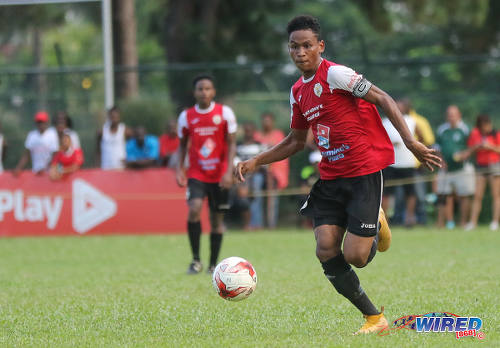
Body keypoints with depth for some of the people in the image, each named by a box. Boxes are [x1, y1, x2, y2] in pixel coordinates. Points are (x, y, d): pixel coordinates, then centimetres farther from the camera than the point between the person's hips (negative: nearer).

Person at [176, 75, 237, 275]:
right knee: (194, 209, -22)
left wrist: (229, 171, -12)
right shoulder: (186, 116, 2)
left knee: (217, 218, 4)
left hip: (219, 175, 0)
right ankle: (196, 260, -12)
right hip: (196, 174, 0)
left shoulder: (225, 113, -2)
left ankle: (213, 264, 15)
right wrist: (179, 170, 1)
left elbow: (231, 144, -2)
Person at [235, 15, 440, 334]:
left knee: (355, 257, -13)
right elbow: (296, 142, 25)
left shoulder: (335, 74, -12)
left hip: (365, 171, -7)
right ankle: (374, 318, 7)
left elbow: (383, 99, -14)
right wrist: (256, 162, 16)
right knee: (325, 252, -7)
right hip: (331, 175, 7)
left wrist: (410, 142, -21)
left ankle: (376, 223, 22)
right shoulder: (298, 92, 12)